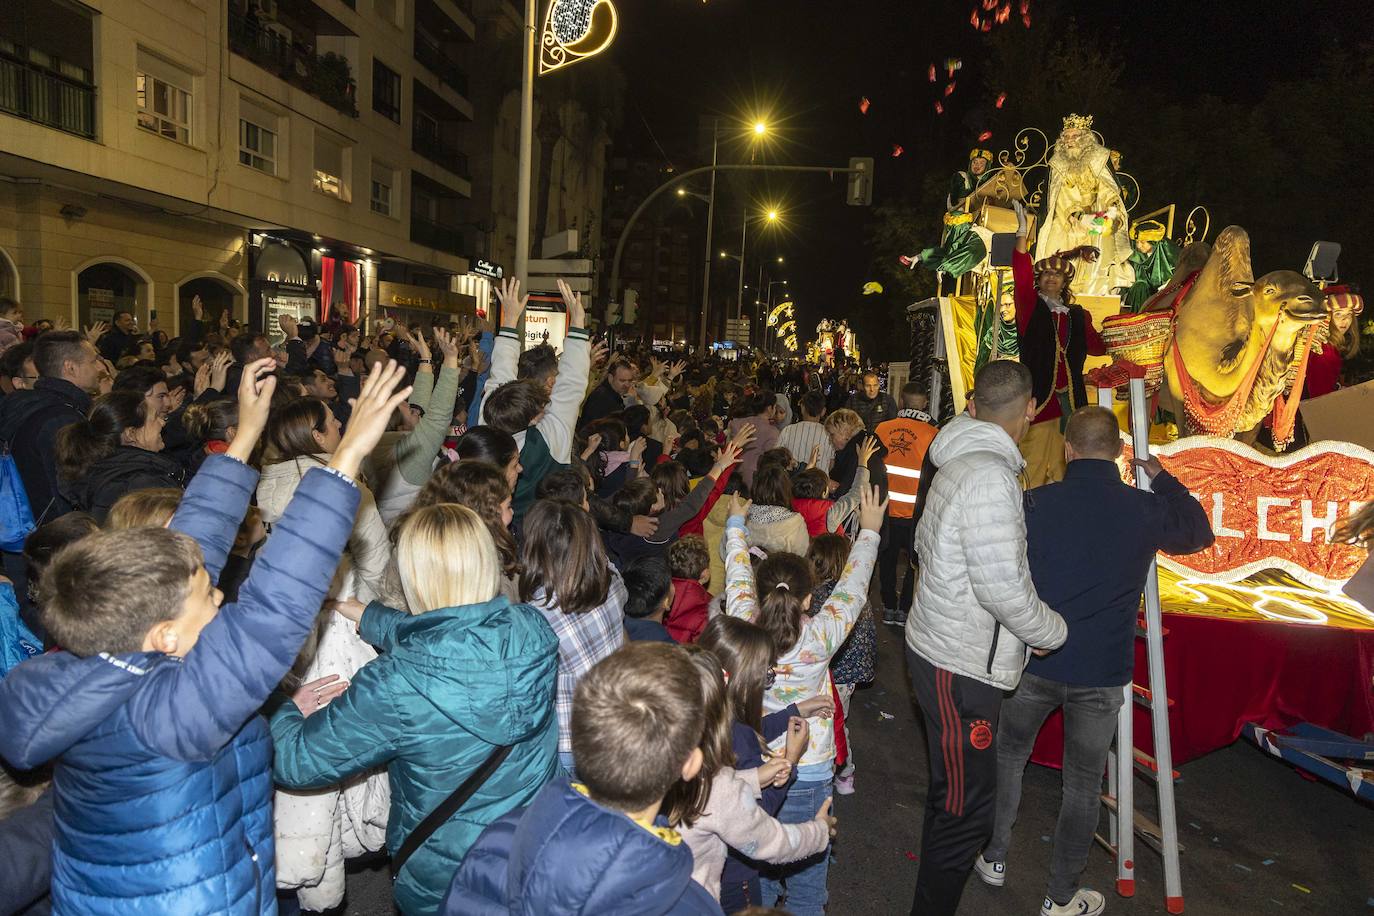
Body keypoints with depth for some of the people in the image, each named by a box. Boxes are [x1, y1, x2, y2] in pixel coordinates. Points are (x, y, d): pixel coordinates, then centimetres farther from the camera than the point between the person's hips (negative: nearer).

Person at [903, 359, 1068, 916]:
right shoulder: (989, 474, -23)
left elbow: (925, 542, 20)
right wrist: (1055, 631, -9)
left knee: (951, 793, 26)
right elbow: (1003, 588, -25)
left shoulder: (956, 463, 8)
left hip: (939, 646, 10)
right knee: (967, 809, 3)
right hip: (961, 665, -10)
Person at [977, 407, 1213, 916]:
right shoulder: (1145, 511, -8)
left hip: (1032, 663, 0)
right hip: (1102, 674, 1)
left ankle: (994, 858, 35)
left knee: (1009, 755, 22)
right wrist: (1161, 478, 24)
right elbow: (1200, 533, 15)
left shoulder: (1033, 504, -12)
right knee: (1083, 786, 15)